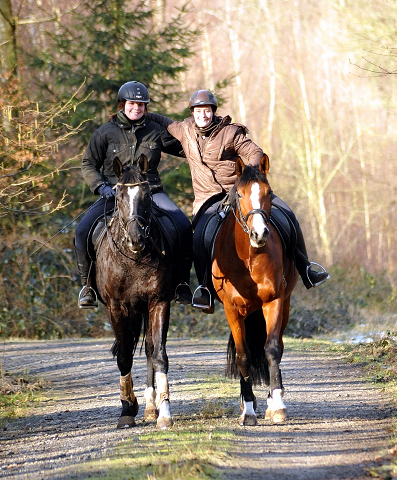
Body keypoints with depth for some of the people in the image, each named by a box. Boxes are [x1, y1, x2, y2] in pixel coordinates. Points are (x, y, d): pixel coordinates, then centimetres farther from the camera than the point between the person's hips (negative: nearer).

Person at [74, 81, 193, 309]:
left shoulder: (156, 131, 8)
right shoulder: (106, 132, 4)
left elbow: (185, 148, 19)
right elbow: (89, 164, 7)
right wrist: (101, 187, -10)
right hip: (114, 193, -1)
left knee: (184, 226, -24)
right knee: (83, 231, -23)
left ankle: (182, 284, -10)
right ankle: (88, 285, -3)